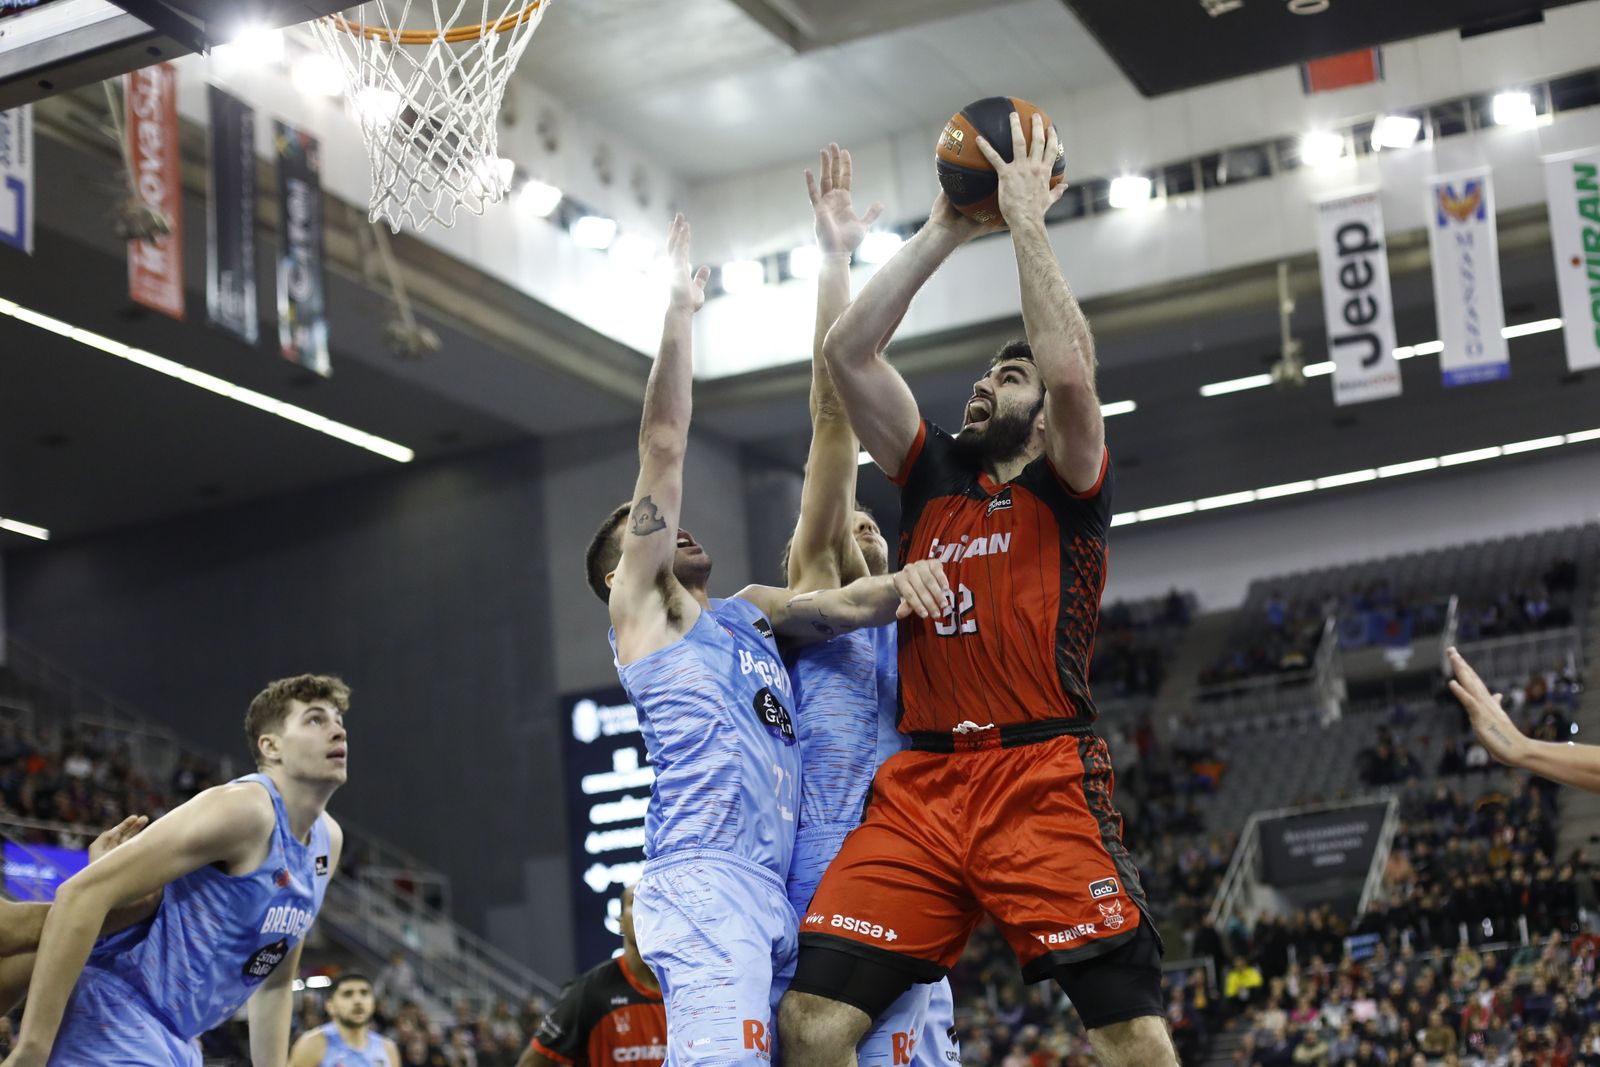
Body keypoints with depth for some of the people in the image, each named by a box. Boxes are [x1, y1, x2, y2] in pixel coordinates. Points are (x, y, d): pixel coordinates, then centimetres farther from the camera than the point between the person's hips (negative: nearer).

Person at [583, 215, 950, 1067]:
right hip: (702, 878, -7)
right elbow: (662, 450, 3)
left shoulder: (753, 612, 28)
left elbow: (844, 606, 15)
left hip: (776, 889, 8)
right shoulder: (641, 602, 9)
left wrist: (901, 582, -8)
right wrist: (678, 314, 2)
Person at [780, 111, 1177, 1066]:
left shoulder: (1068, 484, 8)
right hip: (921, 789, 4)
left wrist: (1027, 218, -3)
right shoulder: (933, 475, 21)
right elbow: (848, 353, 11)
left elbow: (1071, 369, -12)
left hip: (1045, 781, -4)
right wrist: (945, 232, 10)